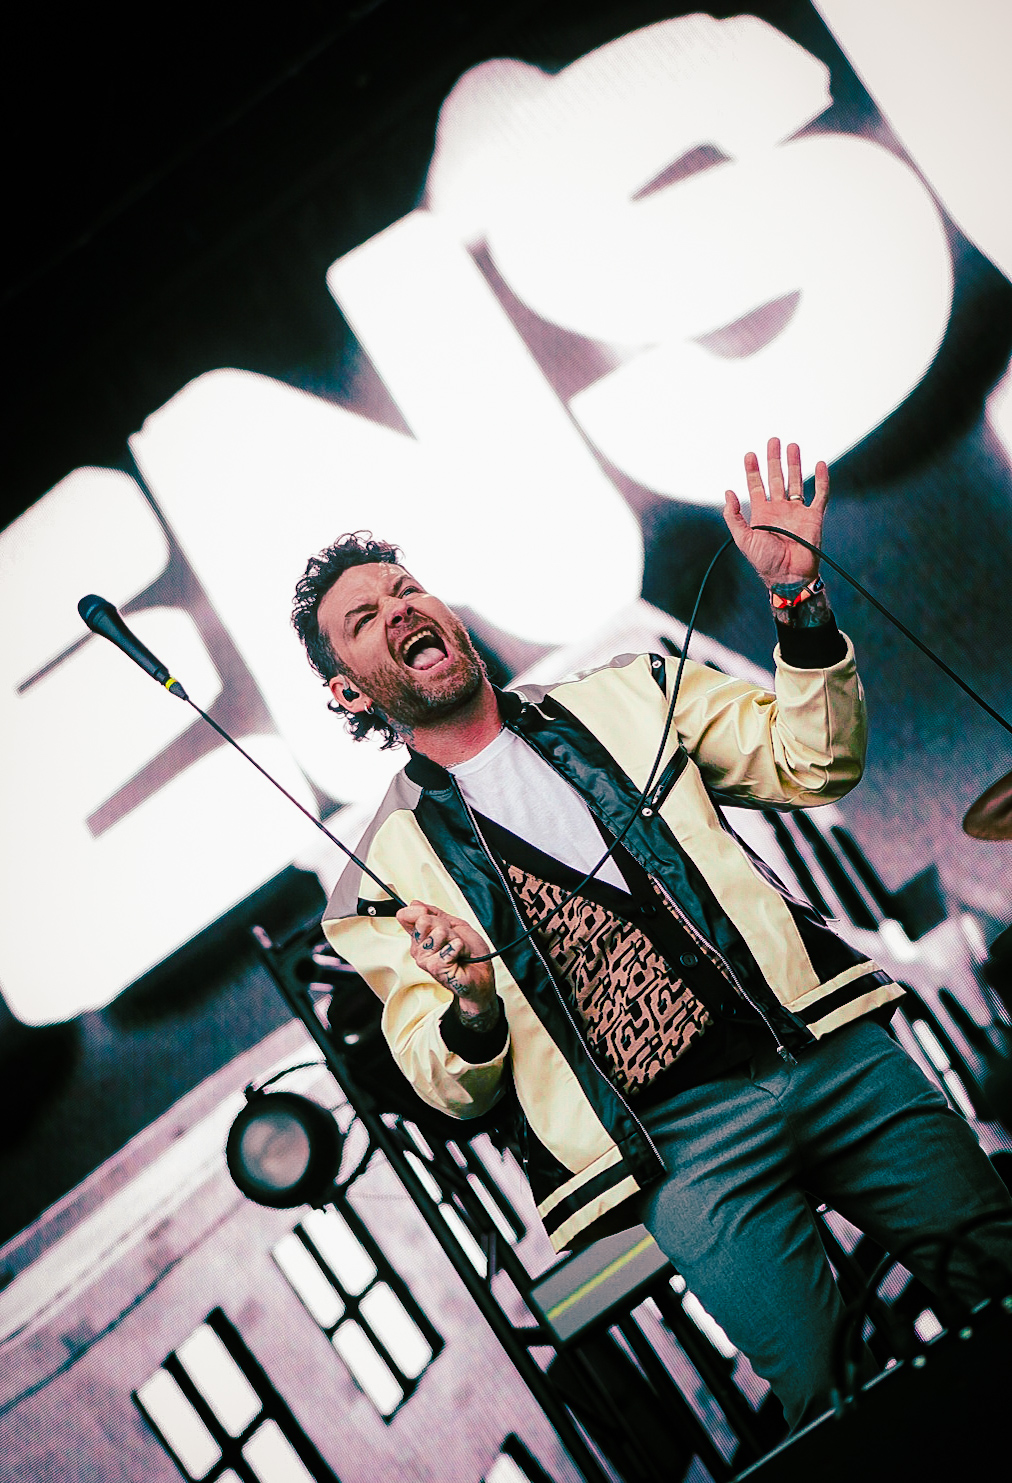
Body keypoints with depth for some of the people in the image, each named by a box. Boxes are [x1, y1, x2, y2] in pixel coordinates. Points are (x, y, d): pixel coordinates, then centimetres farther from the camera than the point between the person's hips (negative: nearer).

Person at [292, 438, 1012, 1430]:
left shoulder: (622, 697, 12)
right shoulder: (388, 869, 5)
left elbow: (812, 763, 9)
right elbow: (452, 1089, 4)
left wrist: (798, 601, -4)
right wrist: (472, 1007, -19)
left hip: (829, 1043, 3)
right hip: (681, 1145, -2)